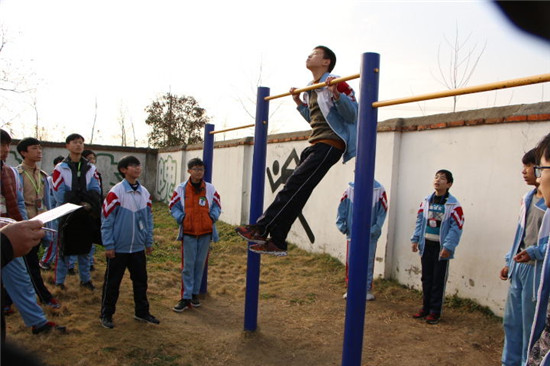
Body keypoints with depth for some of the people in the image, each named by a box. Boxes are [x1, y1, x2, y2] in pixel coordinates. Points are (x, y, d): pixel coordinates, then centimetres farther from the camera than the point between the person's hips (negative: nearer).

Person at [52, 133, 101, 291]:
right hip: (67, 214, -3)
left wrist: (88, 204, -19)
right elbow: (60, 194, -12)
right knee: (65, 248, 4)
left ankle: (85, 279, 25)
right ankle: (59, 281, 19)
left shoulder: (91, 168, 7)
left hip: (87, 215, 3)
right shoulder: (60, 168, -4)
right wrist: (80, 204, -16)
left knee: (84, 248, 13)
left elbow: (95, 191, -1)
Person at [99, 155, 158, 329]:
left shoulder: (145, 193, 4)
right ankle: (106, 315, 25)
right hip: (118, 248, -5)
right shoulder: (116, 192, -13)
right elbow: (107, 220, -12)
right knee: (112, 283, 8)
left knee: (141, 280, 14)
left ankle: (142, 312, 30)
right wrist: (108, 245, -12)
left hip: (138, 247, 5)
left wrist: (149, 242, 10)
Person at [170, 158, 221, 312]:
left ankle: (195, 293, 25)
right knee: (188, 265, 1)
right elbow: (173, 206, 3)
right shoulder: (181, 189, -3)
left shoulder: (210, 188, 0)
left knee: (200, 264, 11)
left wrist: (213, 217, -8)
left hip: (205, 232, 2)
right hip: (188, 232, -2)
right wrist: (181, 218, -11)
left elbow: (217, 206, 8)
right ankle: (186, 297, 9)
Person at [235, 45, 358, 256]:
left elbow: (352, 114, -11)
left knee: (295, 186, -16)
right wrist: (299, 103, 21)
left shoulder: (335, 83, -5)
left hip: (330, 144, -9)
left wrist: (336, 94, -24)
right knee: (296, 191, 1)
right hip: (316, 144, 9)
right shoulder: (310, 89, 21)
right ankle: (276, 242, 2)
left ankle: (261, 229, -16)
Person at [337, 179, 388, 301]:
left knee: (368, 262, 9)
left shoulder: (379, 190, -6)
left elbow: (382, 211, -7)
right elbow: (342, 208, 1)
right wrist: (342, 226, -5)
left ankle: (368, 289, 23)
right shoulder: (351, 188, -1)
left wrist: (374, 229, -13)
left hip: (370, 236, -2)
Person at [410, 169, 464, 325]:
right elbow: (420, 220, 10)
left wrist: (448, 246, -18)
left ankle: (435, 311, 16)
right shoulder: (426, 200, 6)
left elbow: (456, 227, -13)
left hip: (441, 247, -5)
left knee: (438, 280, 4)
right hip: (426, 245, 5)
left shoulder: (453, 204, -11)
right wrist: (415, 239, 5)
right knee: (426, 278, 14)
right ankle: (425, 307, 27)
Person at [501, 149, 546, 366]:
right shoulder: (529, 198, 10)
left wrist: (535, 252, -30)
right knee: (511, 322, 17)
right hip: (519, 268, 8)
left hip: (537, 271, -8)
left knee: (531, 326, 4)